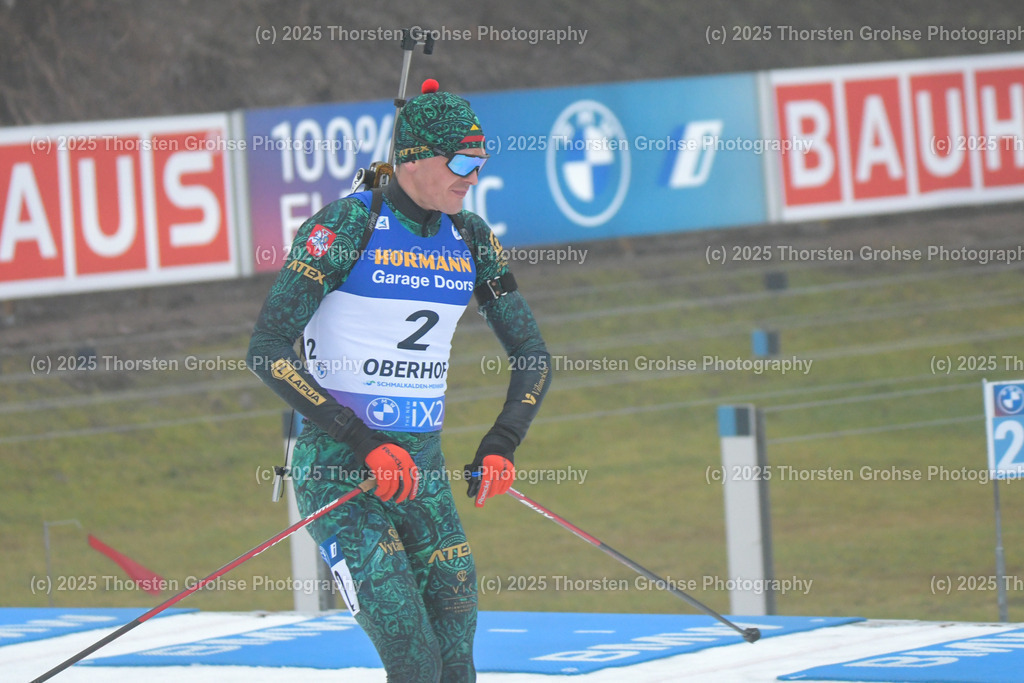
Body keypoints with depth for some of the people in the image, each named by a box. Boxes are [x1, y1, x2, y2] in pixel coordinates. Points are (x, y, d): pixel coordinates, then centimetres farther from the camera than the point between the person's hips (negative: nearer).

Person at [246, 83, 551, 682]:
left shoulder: (471, 239, 8)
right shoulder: (344, 227, -10)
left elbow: (534, 356, 16)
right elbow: (268, 350, -15)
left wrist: (501, 447, -1)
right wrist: (363, 444, -20)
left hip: (423, 468, 6)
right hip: (337, 467, -6)